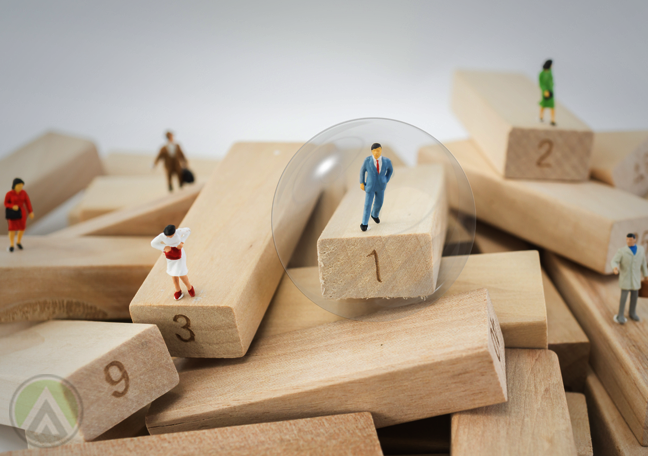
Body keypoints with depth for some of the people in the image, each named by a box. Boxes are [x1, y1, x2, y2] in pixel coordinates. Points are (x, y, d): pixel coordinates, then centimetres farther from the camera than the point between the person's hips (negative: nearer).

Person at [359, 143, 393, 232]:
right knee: (368, 204, -2)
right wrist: (361, 183, -2)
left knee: (379, 203, 19)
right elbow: (362, 170, -3)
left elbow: (390, 170, 5)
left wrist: (386, 181, 1)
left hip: (381, 186, 3)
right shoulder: (367, 160, -19)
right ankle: (364, 223, 12)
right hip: (370, 186, -3)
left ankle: (374, 214, 49)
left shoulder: (387, 161, -15)